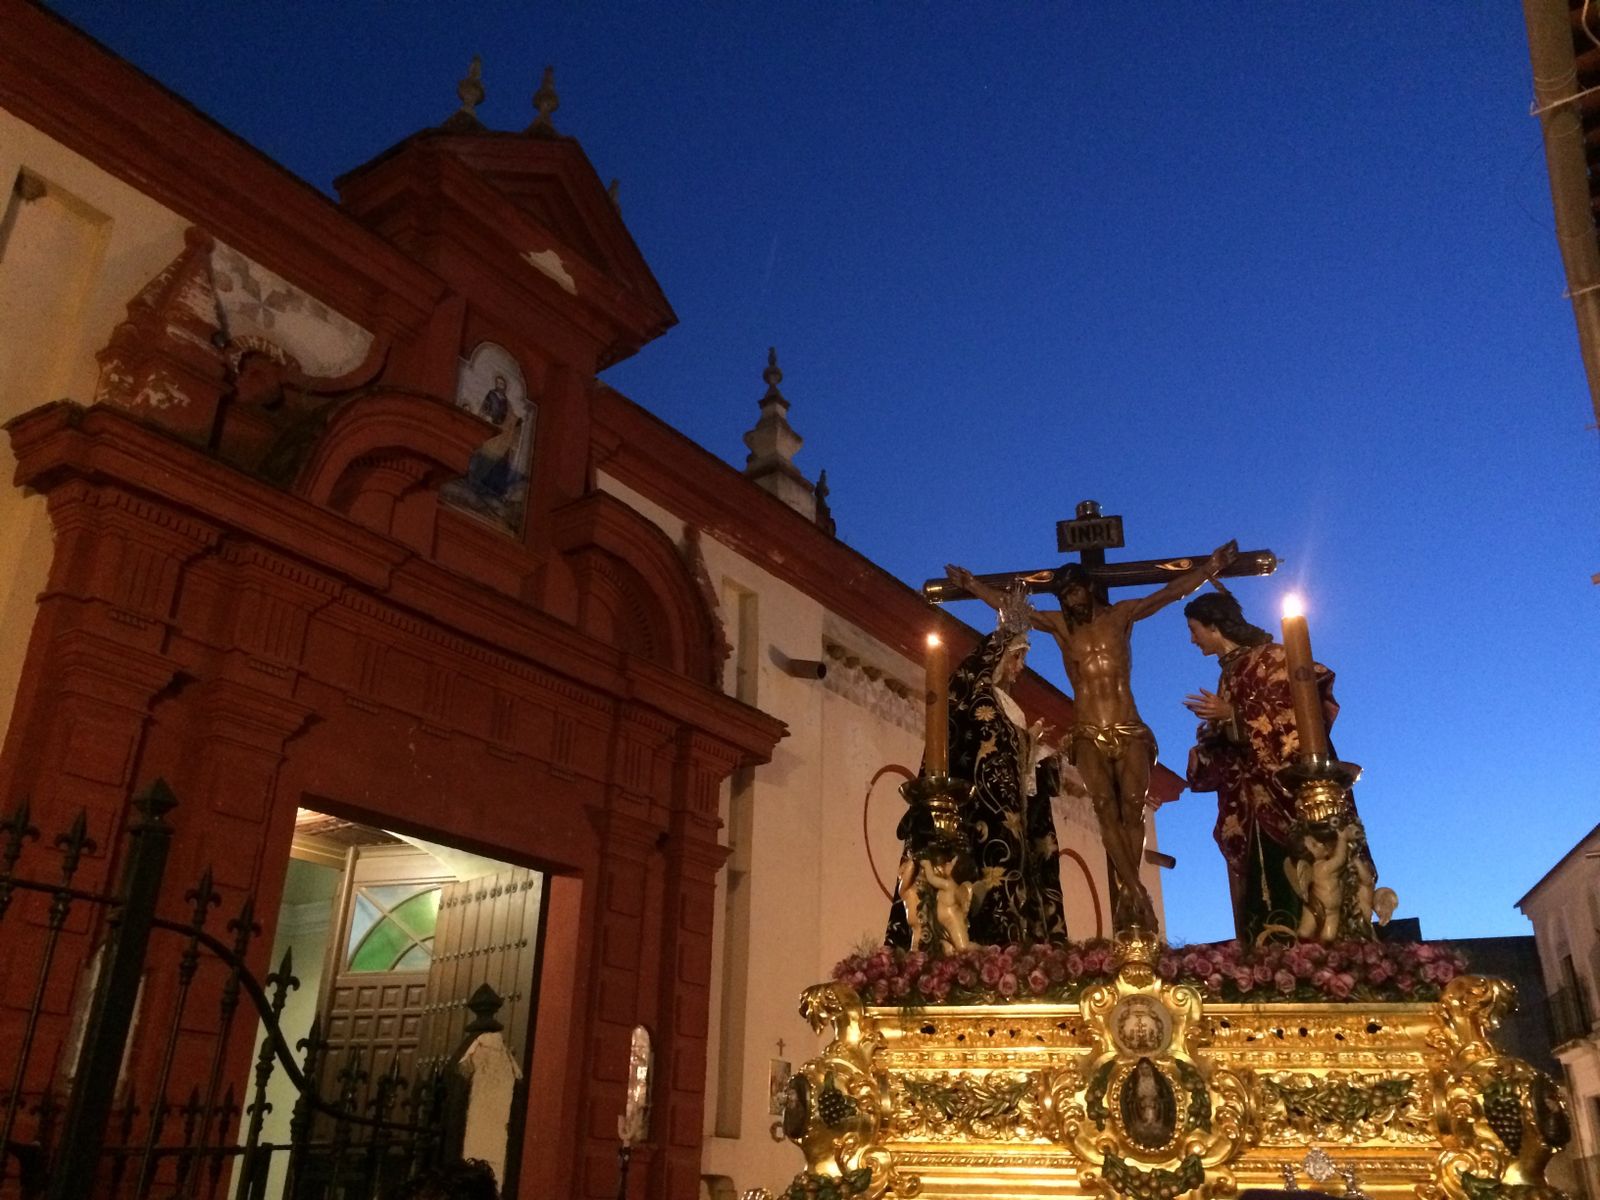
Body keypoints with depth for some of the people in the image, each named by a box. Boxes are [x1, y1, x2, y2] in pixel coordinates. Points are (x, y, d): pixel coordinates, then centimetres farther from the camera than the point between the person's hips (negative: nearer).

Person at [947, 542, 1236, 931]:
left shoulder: (1122, 615, 9)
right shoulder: (1059, 625, 11)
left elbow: (1172, 591, 3)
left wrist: (1212, 564, -6)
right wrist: (970, 584, 7)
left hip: (1130, 731, 0)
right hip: (1088, 734, 1)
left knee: (1132, 808, -13)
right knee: (1106, 809, -14)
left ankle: (1127, 899, -11)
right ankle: (1137, 894, -15)